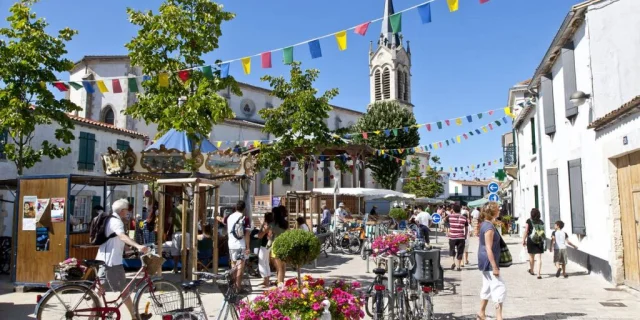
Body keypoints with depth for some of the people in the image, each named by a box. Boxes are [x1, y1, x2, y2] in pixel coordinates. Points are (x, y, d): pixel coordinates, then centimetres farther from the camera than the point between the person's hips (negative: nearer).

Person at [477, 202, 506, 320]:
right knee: (500, 288, -7)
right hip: (489, 262, -10)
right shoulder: (489, 227, -20)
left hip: (485, 262, 10)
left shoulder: (485, 224, 9)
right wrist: (495, 267, -22)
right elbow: (488, 249, -22)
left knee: (487, 287, 17)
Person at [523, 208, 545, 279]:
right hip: (540, 241, 1)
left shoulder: (529, 221, -5)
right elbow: (543, 232, 5)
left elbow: (526, 231, -5)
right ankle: (538, 274, -8)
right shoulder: (541, 222, 3)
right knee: (539, 258, -1)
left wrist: (523, 240, 1)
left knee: (531, 256, 16)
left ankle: (531, 270, 33)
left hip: (531, 240, -1)